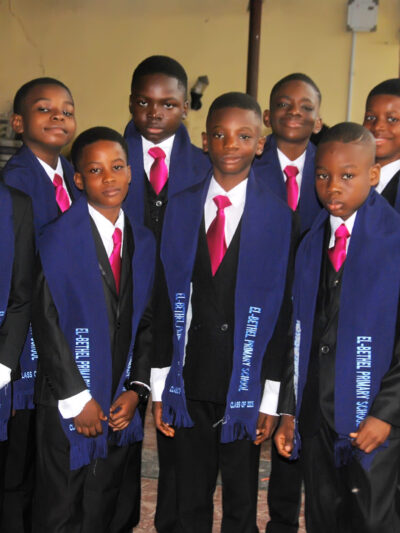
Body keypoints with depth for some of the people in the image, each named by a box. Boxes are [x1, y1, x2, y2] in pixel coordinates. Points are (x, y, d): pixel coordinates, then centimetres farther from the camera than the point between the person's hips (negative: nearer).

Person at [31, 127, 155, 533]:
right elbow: (45, 320, -13)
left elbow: (144, 321, 10)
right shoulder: (60, 237, -10)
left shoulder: (143, 241, 8)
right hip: (68, 403, -5)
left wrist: (135, 388, 0)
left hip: (120, 404, 5)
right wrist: (76, 397, -13)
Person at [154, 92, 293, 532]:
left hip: (246, 382, -2)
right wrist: (160, 386, 1)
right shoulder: (181, 207, 2)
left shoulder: (278, 216, -6)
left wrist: (271, 397, -6)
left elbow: (281, 308, -5)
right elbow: (167, 297, 2)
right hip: (189, 379, 2)